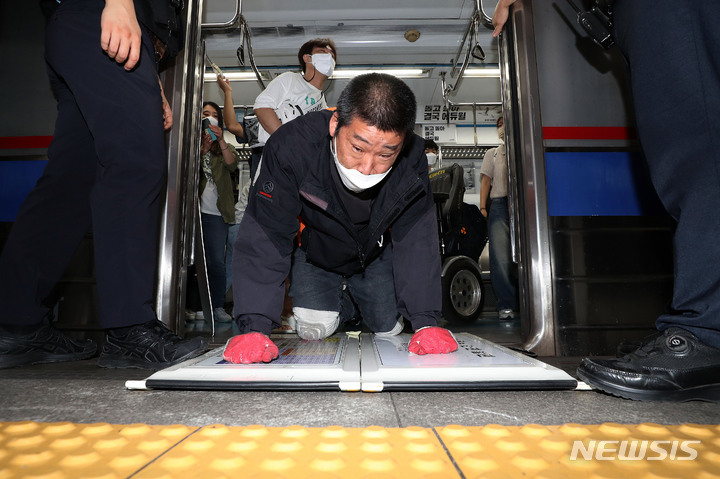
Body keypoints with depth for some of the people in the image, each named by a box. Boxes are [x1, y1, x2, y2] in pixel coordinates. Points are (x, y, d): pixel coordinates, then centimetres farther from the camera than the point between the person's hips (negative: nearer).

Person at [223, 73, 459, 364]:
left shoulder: (412, 160, -31)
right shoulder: (292, 146, -37)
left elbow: (416, 241, -25)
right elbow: (265, 237, -35)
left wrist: (425, 321, -34)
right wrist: (255, 326, -44)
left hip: (376, 253, 2)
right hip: (315, 253, -1)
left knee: (389, 328, 5)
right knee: (315, 329, -9)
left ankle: (358, 298, 41)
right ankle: (344, 303, 27)